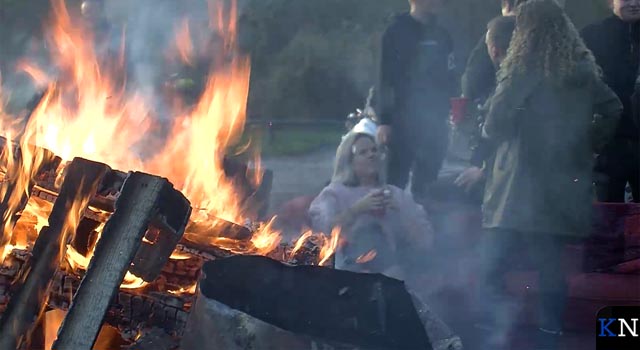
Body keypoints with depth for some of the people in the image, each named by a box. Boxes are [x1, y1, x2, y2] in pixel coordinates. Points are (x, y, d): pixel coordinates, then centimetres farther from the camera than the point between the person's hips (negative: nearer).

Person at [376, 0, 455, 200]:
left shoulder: (441, 36, 13)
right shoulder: (398, 32, -3)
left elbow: (447, 79, 16)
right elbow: (387, 78, -8)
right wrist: (384, 120, -14)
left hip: (435, 122, 5)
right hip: (404, 120, -5)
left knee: (426, 183, 8)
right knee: (397, 180, -5)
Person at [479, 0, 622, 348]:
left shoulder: (524, 70, -9)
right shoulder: (582, 70, 8)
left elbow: (495, 127, -9)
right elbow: (613, 110, 17)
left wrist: (486, 127, 12)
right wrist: (585, 146, 19)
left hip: (521, 187, -6)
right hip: (564, 184, 6)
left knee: (492, 267, -2)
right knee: (550, 265, 12)